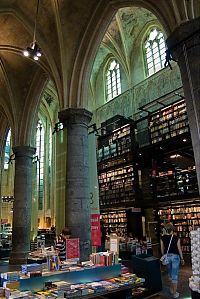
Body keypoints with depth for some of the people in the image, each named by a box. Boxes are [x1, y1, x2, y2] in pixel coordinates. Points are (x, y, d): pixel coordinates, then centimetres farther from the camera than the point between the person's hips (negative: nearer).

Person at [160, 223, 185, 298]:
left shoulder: (162, 238, -5)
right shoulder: (176, 238, -13)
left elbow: (162, 249, 3)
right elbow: (179, 249, -6)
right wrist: (182, 258, 6)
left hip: (167, 256, 3)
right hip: (175, 256, -3)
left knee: (170, 274, 22)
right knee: (175, 275, 5)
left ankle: (171, 290, 35)